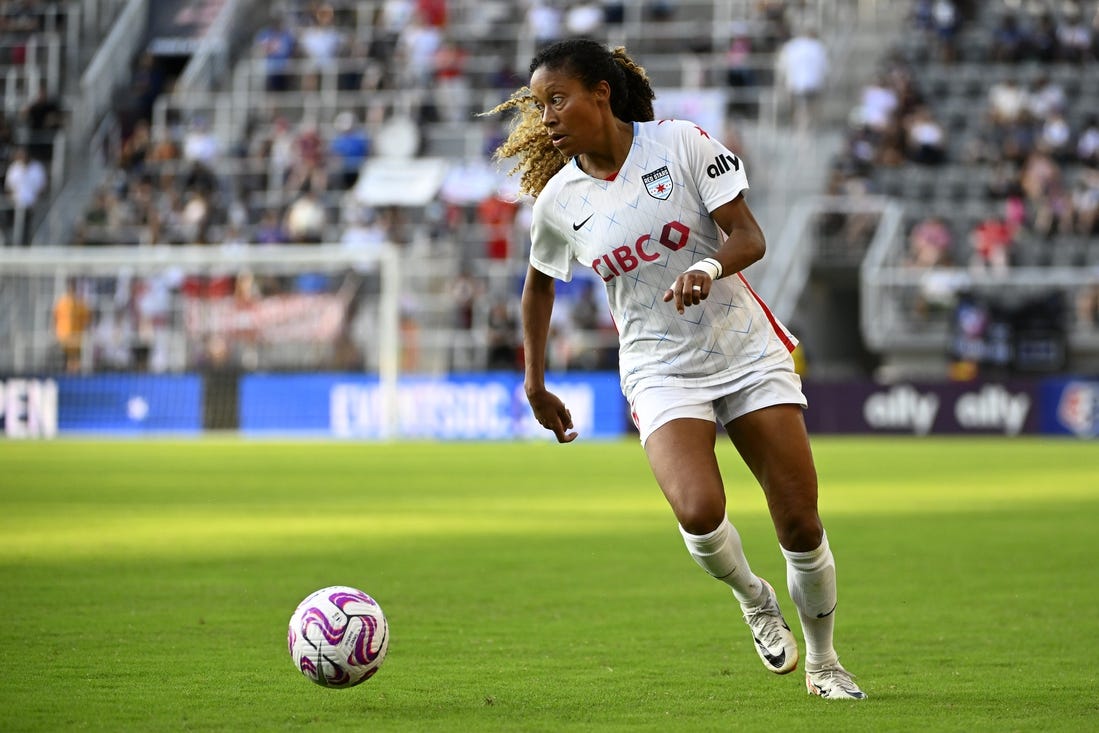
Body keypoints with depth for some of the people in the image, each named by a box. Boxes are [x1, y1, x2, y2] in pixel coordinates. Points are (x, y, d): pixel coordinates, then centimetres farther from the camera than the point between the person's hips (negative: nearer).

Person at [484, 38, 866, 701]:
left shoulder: (683, 143, -9)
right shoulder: (558, 200, 0)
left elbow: (750, 237, -11)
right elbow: (539, 282, 19)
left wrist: (709, 266, -33)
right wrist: (535, 385, 21)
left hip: (748, 350, -1)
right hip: (660, 371, 1)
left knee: (801, 525, -3)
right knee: (698, 511, -26)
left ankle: (824, 663, 22)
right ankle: (754, 599, 7)